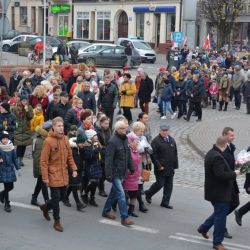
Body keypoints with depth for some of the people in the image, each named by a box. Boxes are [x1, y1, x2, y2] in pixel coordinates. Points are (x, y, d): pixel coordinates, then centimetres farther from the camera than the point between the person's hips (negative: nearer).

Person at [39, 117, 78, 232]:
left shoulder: (65, 139, 4)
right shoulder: (48, 141, -15)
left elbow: (69, 156, 12)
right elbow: (43, 161, -13)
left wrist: (74, 169, 1)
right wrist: (45, 177, -14)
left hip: (64, 174, 6)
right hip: (53, 175, -6)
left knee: (62, 196, 16)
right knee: (56, 197, 0)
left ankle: (45, 207, 41)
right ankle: (57, 221, 14)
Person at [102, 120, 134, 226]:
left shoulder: (125, 139, 8)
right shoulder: (113, 141, -18)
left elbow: (128, 155, 17)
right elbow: (108, 159, -20)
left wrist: (131, 168, 12)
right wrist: (109, 174, -22)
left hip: (121, 172, 8)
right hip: (115, 173, -8)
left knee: (114, 192, 19)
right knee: (121, 194, -8)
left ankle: (106, 211, 33)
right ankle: (124, 218, -5)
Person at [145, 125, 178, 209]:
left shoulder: (172, 140, 13)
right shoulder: (156, 141, -9)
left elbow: (175, 154, 16)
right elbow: (153, 155, -12)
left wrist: (175, 166, 9)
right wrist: (159, 166, -15)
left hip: (170, 169, 6)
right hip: (161, 169, -6)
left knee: (169, 186, 6)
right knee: (160, 184, -2)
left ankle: (165, 202, 15)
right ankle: (148, 194, 24)